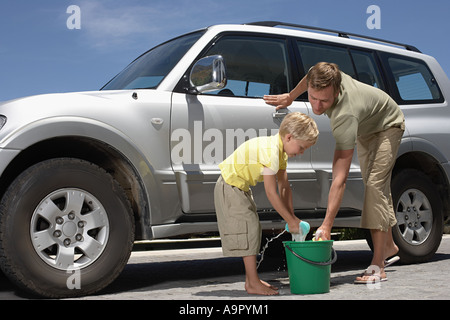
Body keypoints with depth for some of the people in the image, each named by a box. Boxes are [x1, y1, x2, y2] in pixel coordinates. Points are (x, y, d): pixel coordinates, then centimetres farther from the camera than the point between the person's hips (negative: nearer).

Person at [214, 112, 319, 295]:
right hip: (230, 187, -10)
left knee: (252, 229, 12)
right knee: (247, 230, -10)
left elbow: (284, 186, 5)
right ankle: (253, 284, -3)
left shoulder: (281, 150, 3)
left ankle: (251, 280, 20)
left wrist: (292, 216, 1)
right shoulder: (271, 151, -29)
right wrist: (290, 221, -19)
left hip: (241, 187, 11)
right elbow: (271, 193, -27)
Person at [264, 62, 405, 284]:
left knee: (375, 184, -24)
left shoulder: (345, 116, -48)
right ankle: (389, 245, 29)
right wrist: (290, 97, 11)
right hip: (365, 128, 8)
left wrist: (326, 225, -51)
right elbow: (308, 77, 0)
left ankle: (377, 266, -24)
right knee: (375, 186, 13)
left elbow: (340, 178, -49)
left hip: (387, 126, -8)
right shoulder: (318, 76, -31)